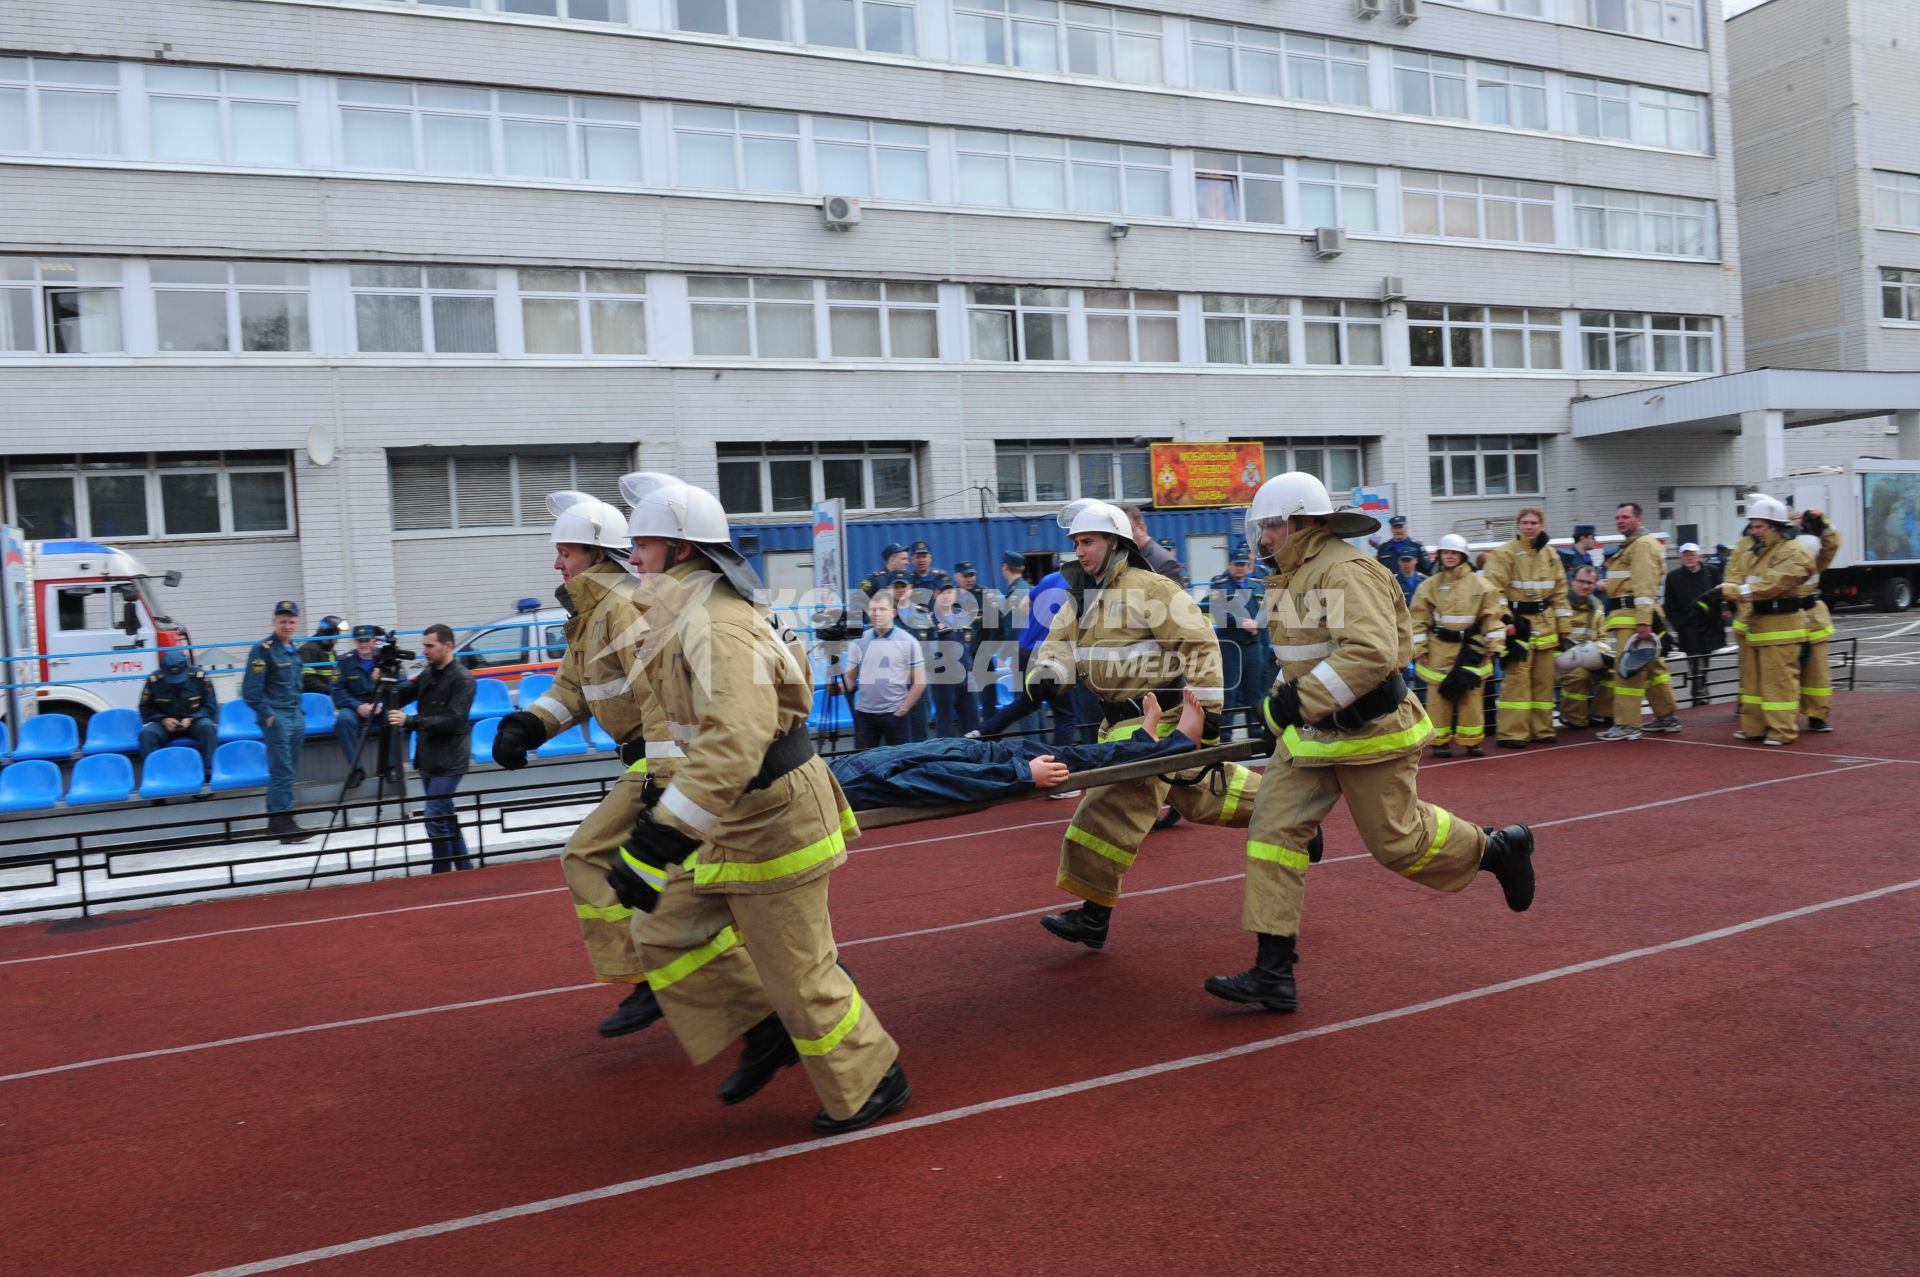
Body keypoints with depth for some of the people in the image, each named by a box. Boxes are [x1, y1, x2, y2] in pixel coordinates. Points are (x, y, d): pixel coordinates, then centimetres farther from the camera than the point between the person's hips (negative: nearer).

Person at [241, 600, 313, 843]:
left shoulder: (292, 649, 15)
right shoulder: (263, 650, -9)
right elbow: (251, 691, -13)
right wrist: (267, 714, -15)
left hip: (295, 717, 8)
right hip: (275, 718, -8)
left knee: (288, 771, 9)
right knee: (282, 771, -10)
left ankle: (278, 822, 15)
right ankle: (282, 821, -7)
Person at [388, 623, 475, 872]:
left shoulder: (462, 678, -11)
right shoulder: (427, 674, 11)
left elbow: (452, 721, -20)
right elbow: (401, 699, 11)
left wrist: (409, 721, -27)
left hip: (449, 760, -8)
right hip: (428, 758, 8)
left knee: (436, 818, -11)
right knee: (445, 816, 13)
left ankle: (442, 874, -1)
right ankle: (464, 868, 22)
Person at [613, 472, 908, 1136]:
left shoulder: (720, 629, -26)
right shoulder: (689, 618, 9)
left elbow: (733, 743, -39)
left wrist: (655, 844, -41)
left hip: (774, 822, -10)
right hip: (735, 823, 10)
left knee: (798, 970, 3)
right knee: (669, 927, 13)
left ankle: (873, 1082, 24)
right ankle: (766, 1031, 25)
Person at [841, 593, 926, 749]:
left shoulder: (908, 642, -4)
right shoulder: (858, 642, 5)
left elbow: (919, 682, -3)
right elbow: (850, 679, 9)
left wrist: (902, 711, -6)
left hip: (894, 714, -2)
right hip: (864, 714, 2)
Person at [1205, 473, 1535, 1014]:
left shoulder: (1344, 570, -21)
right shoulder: (1291, 577, 10)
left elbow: (1372, 651, -33)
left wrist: (1303, 697, -33)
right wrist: (1284, 698, 14)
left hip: (1369, 730, -9)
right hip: (1310, 735, 9)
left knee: (1398, 839, 3)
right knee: (1274, 827, -3)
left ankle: (1501, 849, 34)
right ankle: (1273, 974, -1)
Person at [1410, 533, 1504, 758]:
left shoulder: (1480, 584, 0)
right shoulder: (1430, 585, 2)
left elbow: (1492, 615, 0)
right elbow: (1419, 619, 2)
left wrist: (1493, 645, -5)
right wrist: (1419, 648, -3)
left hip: (1471, 646, 0)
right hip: (1439, 648, 0)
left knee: (1472, 693, 4)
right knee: (1439, 694, 1)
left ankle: (1472, 741, 13)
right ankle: (1440, 741, 10)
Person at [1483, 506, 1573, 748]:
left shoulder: (1550, 555, 13)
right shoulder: (1505, 553, -5)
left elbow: (1560, 593, 16)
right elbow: (1494, 590, -12)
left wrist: (1563, 629, 12)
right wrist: (1504, 620, -21)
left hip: (1545, 626, 6)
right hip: (1517, 624, -6)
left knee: (1544, 679, 9)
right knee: (1516, 678, -10)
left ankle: (1541, 728, 17)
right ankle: (1511, 732, -7)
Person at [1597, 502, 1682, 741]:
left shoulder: (1643, 545, -10)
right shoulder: (1630, 546, 23)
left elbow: (1644, 585, -20)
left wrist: (1644, 621, -27)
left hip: (1634, 617, -11)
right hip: (1627, 616, 11)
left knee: (1628, 668, -11)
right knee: (1651, 665, 16)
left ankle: (1627, 725, -10)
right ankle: (1667, 717, 24)